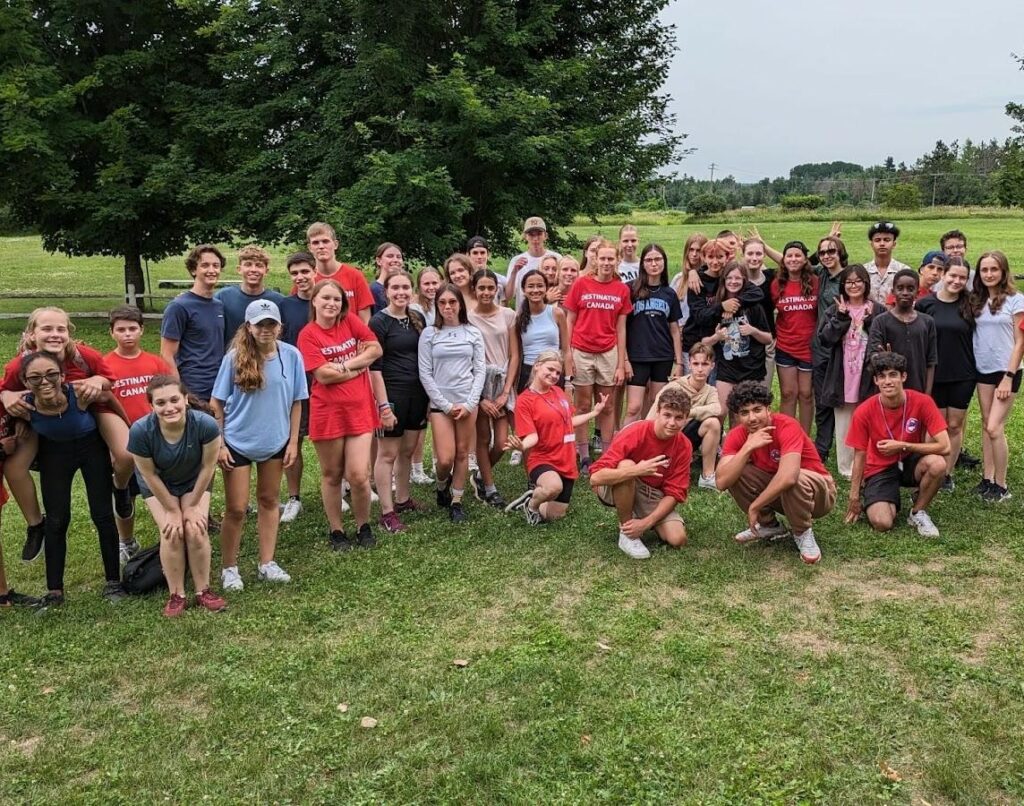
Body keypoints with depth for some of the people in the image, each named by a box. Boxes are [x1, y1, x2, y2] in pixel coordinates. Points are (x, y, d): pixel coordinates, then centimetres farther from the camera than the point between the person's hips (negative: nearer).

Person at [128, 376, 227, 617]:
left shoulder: (205, 425, -37)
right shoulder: (140, 431, -36)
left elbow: (208, 467, -20)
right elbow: (150, 475, -21)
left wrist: (193, 505, -10)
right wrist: (173, 511, -13)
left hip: (194, 481, 0)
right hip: (158, 485, 0)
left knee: (196, 530, -13)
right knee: (171, 532, -13)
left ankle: (203, 591, 6)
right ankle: (176, 595, 4)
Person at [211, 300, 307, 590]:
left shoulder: (291, 355, -8)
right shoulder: (234, 358, -13)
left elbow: (296, 402, 0)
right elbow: (216, 403, -6)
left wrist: (293, 441, 0)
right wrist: (219, 444, -8)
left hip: (275, 442, 2)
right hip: (237, 443, -2)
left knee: (269, 501, 15)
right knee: (236, 509, 3)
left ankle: (267, 563, 26)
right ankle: (228, 568, 19)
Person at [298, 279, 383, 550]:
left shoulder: (350, 321, 3)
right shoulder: (308, 335, -6)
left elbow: (376, 349, -4)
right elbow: (324, 375, -14)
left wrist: (344, 366, -11)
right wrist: (359, 367, -7)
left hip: (359, 409, 2)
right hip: (327, 412, -1)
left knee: (359, 475, -4)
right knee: (332, 475, 10)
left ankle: (364, 528, 18)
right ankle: (336, 532, 26)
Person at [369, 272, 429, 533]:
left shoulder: (418, 319, 9)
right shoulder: (379, 322, -8)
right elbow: (375, 367, -12)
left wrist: (429, 395, 10)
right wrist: (384, 405, -17)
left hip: (418, 393, 6)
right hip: (392, 393, -6)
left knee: (408, 450, 15)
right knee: (388, 454, 0)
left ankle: (402, 499, 30)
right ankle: (387, 513, 5)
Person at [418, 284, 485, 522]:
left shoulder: (473, 333, 4)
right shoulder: (429, 334, 0)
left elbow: (480, 370, 3)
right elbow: (425, 373, -2)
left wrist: (470, 403, -8)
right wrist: (446, 405, -8)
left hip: (468, 402, 1)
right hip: (440, 404, -1)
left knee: (463, 454, 5)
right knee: (445, 459, -6)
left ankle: (456, 502, 18)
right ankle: (442, 487, 26)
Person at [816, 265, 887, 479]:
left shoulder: (878, 310, 3)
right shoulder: (835, 310, 6)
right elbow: (824, 339, -6)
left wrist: (870, 320, -16)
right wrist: (841, 317, -14)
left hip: (868, 376, -1)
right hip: (842, 376, 1)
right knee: (844, 424, 7)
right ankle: (846, 468, 16)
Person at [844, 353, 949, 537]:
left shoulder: (922, 402, -18)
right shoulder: (864, 412, -18)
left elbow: (944, 446, -21)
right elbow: (860, 456, -8)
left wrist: (902, 446, -25)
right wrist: (854, 497, -6)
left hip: (910, 462, 1)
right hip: (880, 469, -1)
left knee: (937, 464, -33)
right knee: (882, 523, -24)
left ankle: (918, 513, -6)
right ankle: (888, 503, 15)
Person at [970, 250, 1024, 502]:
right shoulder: (977, 301, 6)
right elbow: (972, 336, 8)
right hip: (983, 370, 5)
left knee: (994, 428, -9)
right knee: (986, 425, 9)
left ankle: (1002, 486, 3)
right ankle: (987, 478, 17)